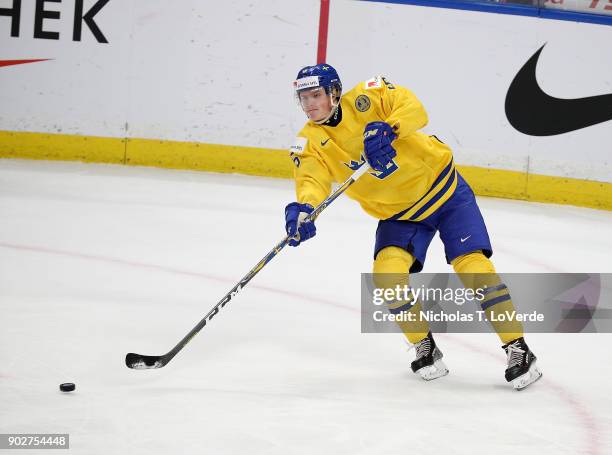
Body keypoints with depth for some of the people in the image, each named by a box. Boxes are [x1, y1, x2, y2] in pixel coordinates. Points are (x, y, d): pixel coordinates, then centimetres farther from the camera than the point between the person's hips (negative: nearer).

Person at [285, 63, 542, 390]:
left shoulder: (364, 99, -17)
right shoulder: (310, 141, -10)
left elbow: (413, 109, -30)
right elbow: (311, 179, -26)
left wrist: (387, 128, -50)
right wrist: (303, 208, -48)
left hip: (442, 188, -3)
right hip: (397, 213, 4)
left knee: (473, 267, -13)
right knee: (387, 275, -19)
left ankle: (518, 350, -3)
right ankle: (425, 348, 3)